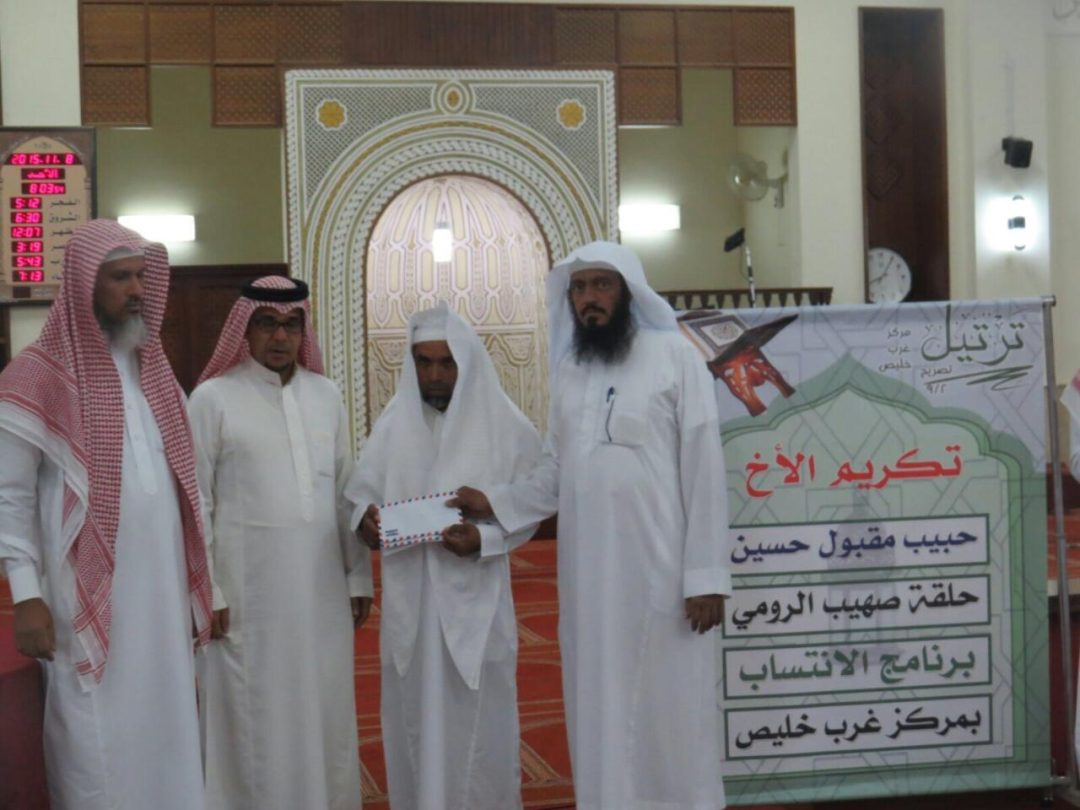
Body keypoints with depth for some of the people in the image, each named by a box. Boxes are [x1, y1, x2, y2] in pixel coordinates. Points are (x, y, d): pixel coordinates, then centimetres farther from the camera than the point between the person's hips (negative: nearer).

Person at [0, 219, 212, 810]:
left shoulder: (153, 368, 12)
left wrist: (194, 581, 14)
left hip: (163, 590, 6)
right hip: (91, 596, -6)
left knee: (165, 730, 13)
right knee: (99, 745, 2)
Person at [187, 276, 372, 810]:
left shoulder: (326, 394, 8)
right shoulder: (213, 398, -5)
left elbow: (345, 491, 10)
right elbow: (195, 502, -5)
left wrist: (359, 576, 9)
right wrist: (206, 591, -9)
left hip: (321, 587, 4)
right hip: (247, 589, -4)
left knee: (324, 715, 12)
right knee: (256, 720, 5)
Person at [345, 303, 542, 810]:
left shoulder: (506, 427, -3)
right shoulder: (392, 426, 4)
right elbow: (361, 490, 5)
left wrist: (483, 539, -19)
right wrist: (365, 517, -17)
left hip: (474, 602, -2)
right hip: (408, 601, 2)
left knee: (476, 724, 5)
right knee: (416, 721, 10)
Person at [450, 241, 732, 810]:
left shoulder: (674, 356, -3)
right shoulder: (568, 370, 12)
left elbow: (703, 470, -7)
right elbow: (555, 473, 13)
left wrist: (706, 575, -12)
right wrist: (497, 503, -3)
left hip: (659, 568, -5)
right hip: (588, 572, 5)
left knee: (669, 711, 1)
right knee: (600, 711, 11)